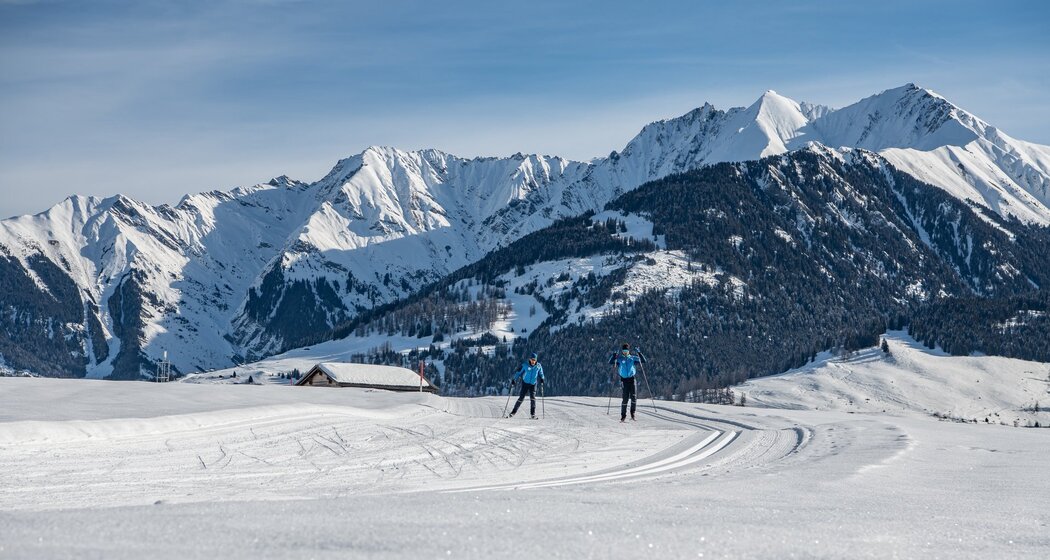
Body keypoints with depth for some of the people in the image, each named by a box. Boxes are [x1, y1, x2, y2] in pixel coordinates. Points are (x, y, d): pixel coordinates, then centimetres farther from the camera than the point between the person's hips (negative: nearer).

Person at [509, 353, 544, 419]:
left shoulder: (538, 366, -5)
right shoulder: (525, 365, -10)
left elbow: (541, 374, 10)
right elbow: (519, 372, -2)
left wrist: (541, 379, -10)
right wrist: (513, 380, -8)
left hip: (533, 384, 1)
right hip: (525, 383, -1)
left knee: (532, 397, -17)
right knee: (521, 398, -6)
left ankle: (533, 414, -13)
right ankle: (513, 412, 5)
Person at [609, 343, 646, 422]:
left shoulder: (633, 358, 10)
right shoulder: (619, 359, 8)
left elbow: (643, 361, 7)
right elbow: (610, 362, -2)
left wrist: (638, 353, -3)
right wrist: (615, 354, -10)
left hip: (632, 379, 1)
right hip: (624, 380, -1)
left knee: (634, 397, -10)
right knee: (625, 398, -7)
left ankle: (632, 413, 8)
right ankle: (623, 416, 2)